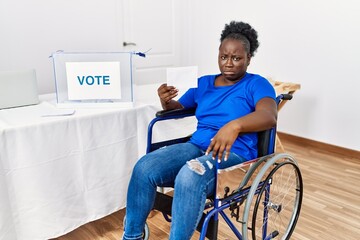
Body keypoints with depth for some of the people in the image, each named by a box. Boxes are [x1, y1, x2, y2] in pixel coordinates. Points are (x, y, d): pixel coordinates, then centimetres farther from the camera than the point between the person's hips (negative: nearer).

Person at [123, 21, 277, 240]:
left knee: (189, 177, -38)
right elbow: (179, 108, 25)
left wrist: (235, 125, -37)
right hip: (196, 146, 5)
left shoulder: (256, 84, 2)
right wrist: (166, 101, 0)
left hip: (235, 154, -5)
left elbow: (269, 116, -16)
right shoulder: (203, 83, 18)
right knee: (144, 168, -21)